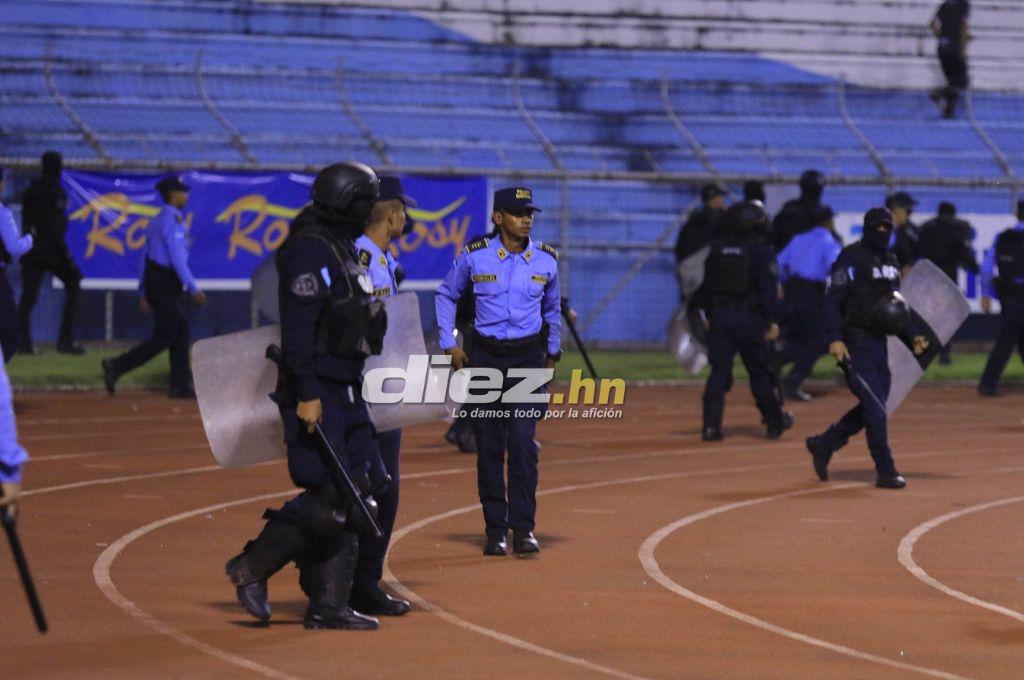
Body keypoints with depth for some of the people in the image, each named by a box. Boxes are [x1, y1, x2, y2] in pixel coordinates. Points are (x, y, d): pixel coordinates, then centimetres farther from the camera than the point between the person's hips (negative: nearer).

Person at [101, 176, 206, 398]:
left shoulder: (156, 222, 16)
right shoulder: (172, 222, -14)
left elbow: (146, 256, 17)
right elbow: (177, 259, -20)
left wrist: (143, 292, 19)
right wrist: (193, 289, -19)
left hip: (154, 282, 10)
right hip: (166, 286, -10)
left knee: (181, 333, 10)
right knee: (163, 337, -7)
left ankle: (180, 386, 9)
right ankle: (117, 366, -10)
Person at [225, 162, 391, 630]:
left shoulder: (341, 250, 18)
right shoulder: (310, 250, -13)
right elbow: (297, 328, -20)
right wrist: (307, 394, -24)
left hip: (345, 393, 10)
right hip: (317, 394, -10)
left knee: (355, 493, 7)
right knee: (331, 495, -14)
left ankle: (328, 606, 9)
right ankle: (252, 566, -1)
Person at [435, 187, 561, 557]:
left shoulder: (545, 259, 3)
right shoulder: (474, 256, -3)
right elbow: (446, 296, 12)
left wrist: (552, 353, 21)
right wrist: (449, 345, 6)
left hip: (528, 358, 0)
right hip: (485, 356, 0)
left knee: (522, 440, -13)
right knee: (489, 446, 3)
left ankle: (523, 528, -12)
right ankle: (495, 530, 11)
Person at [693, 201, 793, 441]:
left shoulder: (717, 249, 8)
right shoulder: (761, 250, -7)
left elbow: (707, 284, 13)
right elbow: (768, 287, -12)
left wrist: (708, 313, 20)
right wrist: (772, 320, -11)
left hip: (720, 316, 3)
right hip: (750, 319, -3)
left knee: (719, 371, 2)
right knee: (760, 372, 8)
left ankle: (711, 425, -8)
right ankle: (775, 423, 18)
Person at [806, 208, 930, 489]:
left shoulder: (890, 262, 16)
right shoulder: (851, 258, -8)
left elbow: (896, 304, 24)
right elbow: (833, 299, -12)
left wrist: (912, 335, 15)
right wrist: (835, 338, -21)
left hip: (879, 343, 8)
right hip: (855, 343, -8)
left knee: (873, 408, 11)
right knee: (875, 408, -9)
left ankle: (823, 445, 25)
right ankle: (886, 471, -4)